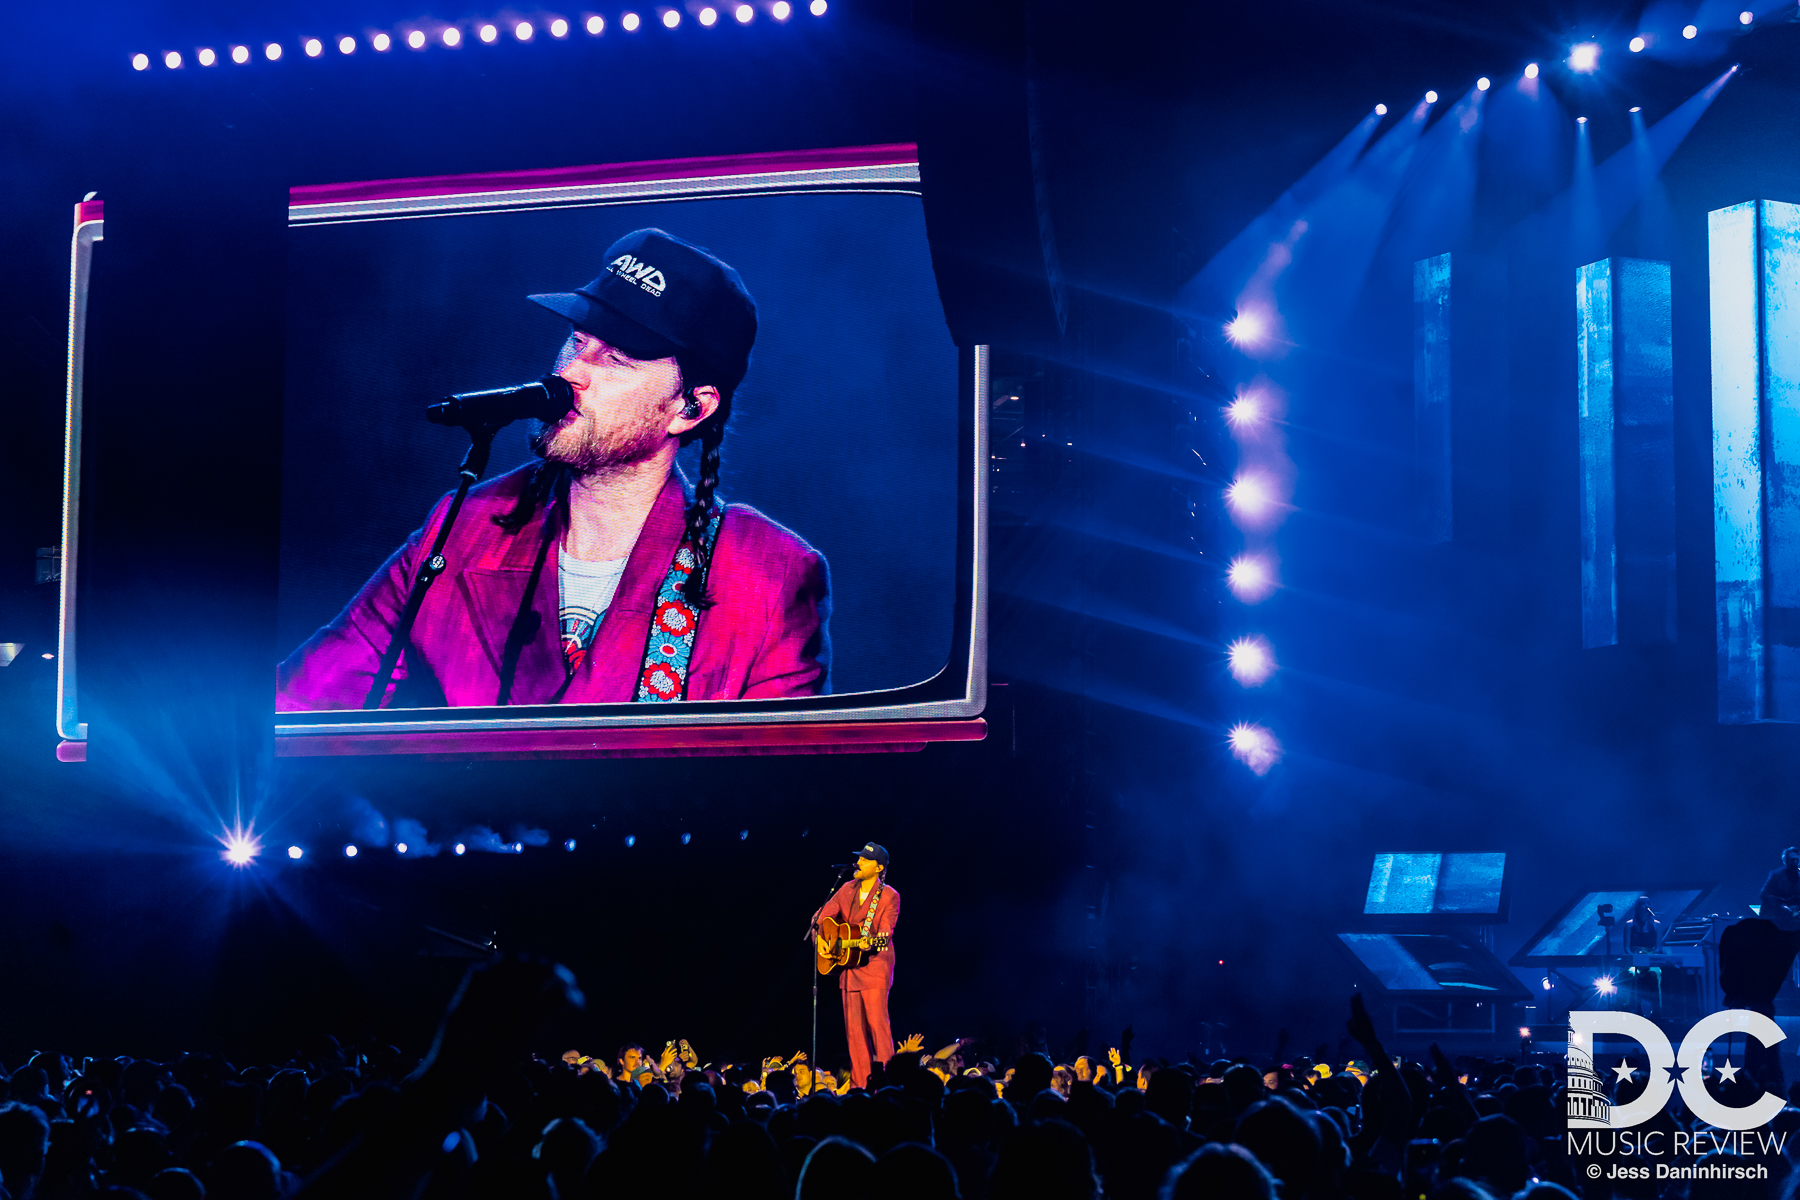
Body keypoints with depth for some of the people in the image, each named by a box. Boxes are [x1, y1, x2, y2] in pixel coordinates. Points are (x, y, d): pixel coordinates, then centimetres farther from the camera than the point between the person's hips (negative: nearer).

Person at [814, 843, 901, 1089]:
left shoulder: (889, 897, -6)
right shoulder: (847, 890, 11)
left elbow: (885, 932, -15)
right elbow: (823, 915, 11)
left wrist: (868, 943, -34)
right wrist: (819, 937, -7)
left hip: (874, 965, -6)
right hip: (849, 969, 6)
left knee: (877, 1022, -13)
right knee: (853, 1026, 5)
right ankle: (859, 1085, 9)